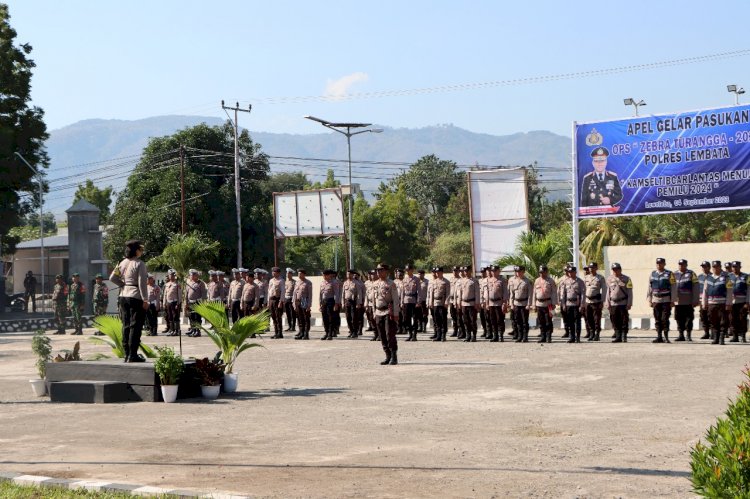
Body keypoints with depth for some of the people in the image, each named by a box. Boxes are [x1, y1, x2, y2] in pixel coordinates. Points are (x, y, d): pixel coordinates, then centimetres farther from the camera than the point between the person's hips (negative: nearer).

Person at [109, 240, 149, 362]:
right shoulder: (139, 264, -12)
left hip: (124, 296, 7)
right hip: (136, 297, -7)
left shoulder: (123, 263, 8)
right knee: (135, 327, -4)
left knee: (126, 326, 11)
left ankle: (127, 354, 13)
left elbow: (112, 278, 10)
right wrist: (145, 300, -14)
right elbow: (142, 283, -16)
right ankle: (133, 355, -6)